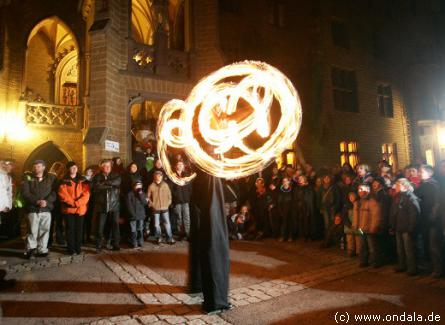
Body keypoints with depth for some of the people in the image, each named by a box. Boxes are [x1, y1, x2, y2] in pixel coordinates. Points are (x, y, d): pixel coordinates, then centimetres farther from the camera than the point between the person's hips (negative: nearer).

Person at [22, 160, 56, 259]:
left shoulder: (51, 178, 7)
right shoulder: (28, 179, 7)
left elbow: (54, 192, 0)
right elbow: (25, 193, -3)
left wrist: (47, 201, -16)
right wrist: (36, 201, -16)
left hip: (46, 209, 1)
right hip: (33, 209, -1)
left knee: (45, 230, 4)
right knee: (33, 231, -2)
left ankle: (42, 250, 15)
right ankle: (30, 250, 12)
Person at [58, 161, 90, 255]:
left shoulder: (83, 181, 9)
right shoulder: (64, 181, 4)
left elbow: (86, 194, -1)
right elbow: (62, 194, -6)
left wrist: (77, 203, -13)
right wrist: (72, 203, -14)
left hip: (80, 209, 2)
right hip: (68, 209, -1)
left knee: (79, 229, 5)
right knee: (70, 229, 1)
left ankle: (78, 248, 15)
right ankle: (71, 249, 9)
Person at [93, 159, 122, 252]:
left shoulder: (115, 175, 10)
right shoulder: (97, 177, 7)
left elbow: (118, 181, -13)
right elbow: (97, 187, -11)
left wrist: (104, 182, -14)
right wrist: (110, 185, -11)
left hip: (114, 205, 1)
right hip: (101, 206, -1)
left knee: (115, 226, 3)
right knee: (100, 227, 1)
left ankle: (116, 244, 15)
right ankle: (98, 246, 12)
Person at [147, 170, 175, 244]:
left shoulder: (165, 185, -2)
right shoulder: (151, 186, -5)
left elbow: (169, 194, 6)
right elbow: (148, 196, 3)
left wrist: (168, 203, -1)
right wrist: (151, 204, -3)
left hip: (164, 208, 0)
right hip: (155, 208, 0)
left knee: (167, 223, 3)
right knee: (157, 224, 9)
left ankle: (170, 238, 12)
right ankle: (158, 238, 24)